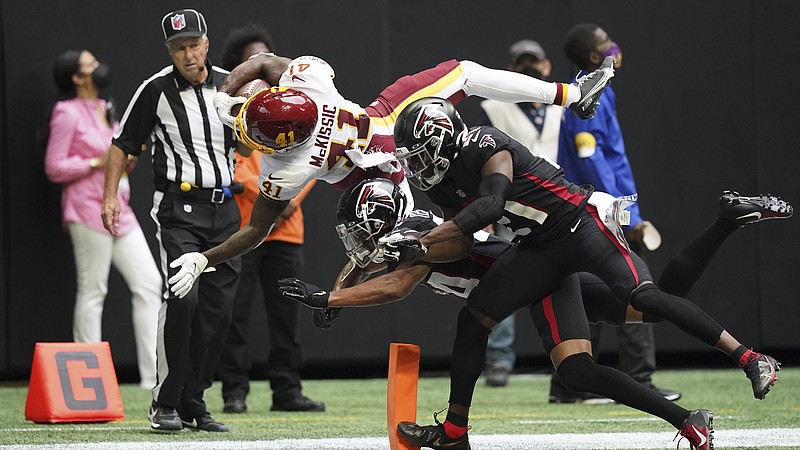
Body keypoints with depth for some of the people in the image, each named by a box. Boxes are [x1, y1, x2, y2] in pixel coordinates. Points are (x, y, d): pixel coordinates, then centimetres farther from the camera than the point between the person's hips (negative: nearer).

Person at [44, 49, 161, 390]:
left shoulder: (104, 110, 18)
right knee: (92, 292, -5)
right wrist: (98, 162, -16)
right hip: (88, 211, -9)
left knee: (149, 285, 2)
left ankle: (153, 375, 2)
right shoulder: (68, 113, -8)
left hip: (119, 209, 9)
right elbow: (54, 168, -11)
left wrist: (126, 161, 5)